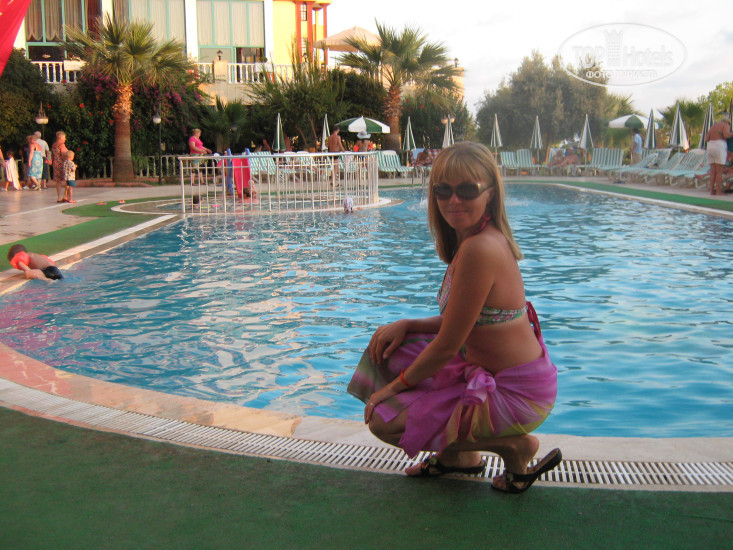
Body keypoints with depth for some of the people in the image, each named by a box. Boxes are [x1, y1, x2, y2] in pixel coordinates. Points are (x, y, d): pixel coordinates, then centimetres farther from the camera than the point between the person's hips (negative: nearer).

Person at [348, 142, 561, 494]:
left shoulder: (479, 249, -26)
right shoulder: (476, 240, 4)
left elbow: (446, 347, -21)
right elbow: (462, 321, 12)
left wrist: (396, 386, -7)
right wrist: (405, 325, 0)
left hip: (515, 395, -10)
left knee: (383, 421, -8)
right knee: (387, 348, 13)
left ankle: (513, 446, 3)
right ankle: (457, 454, 21)